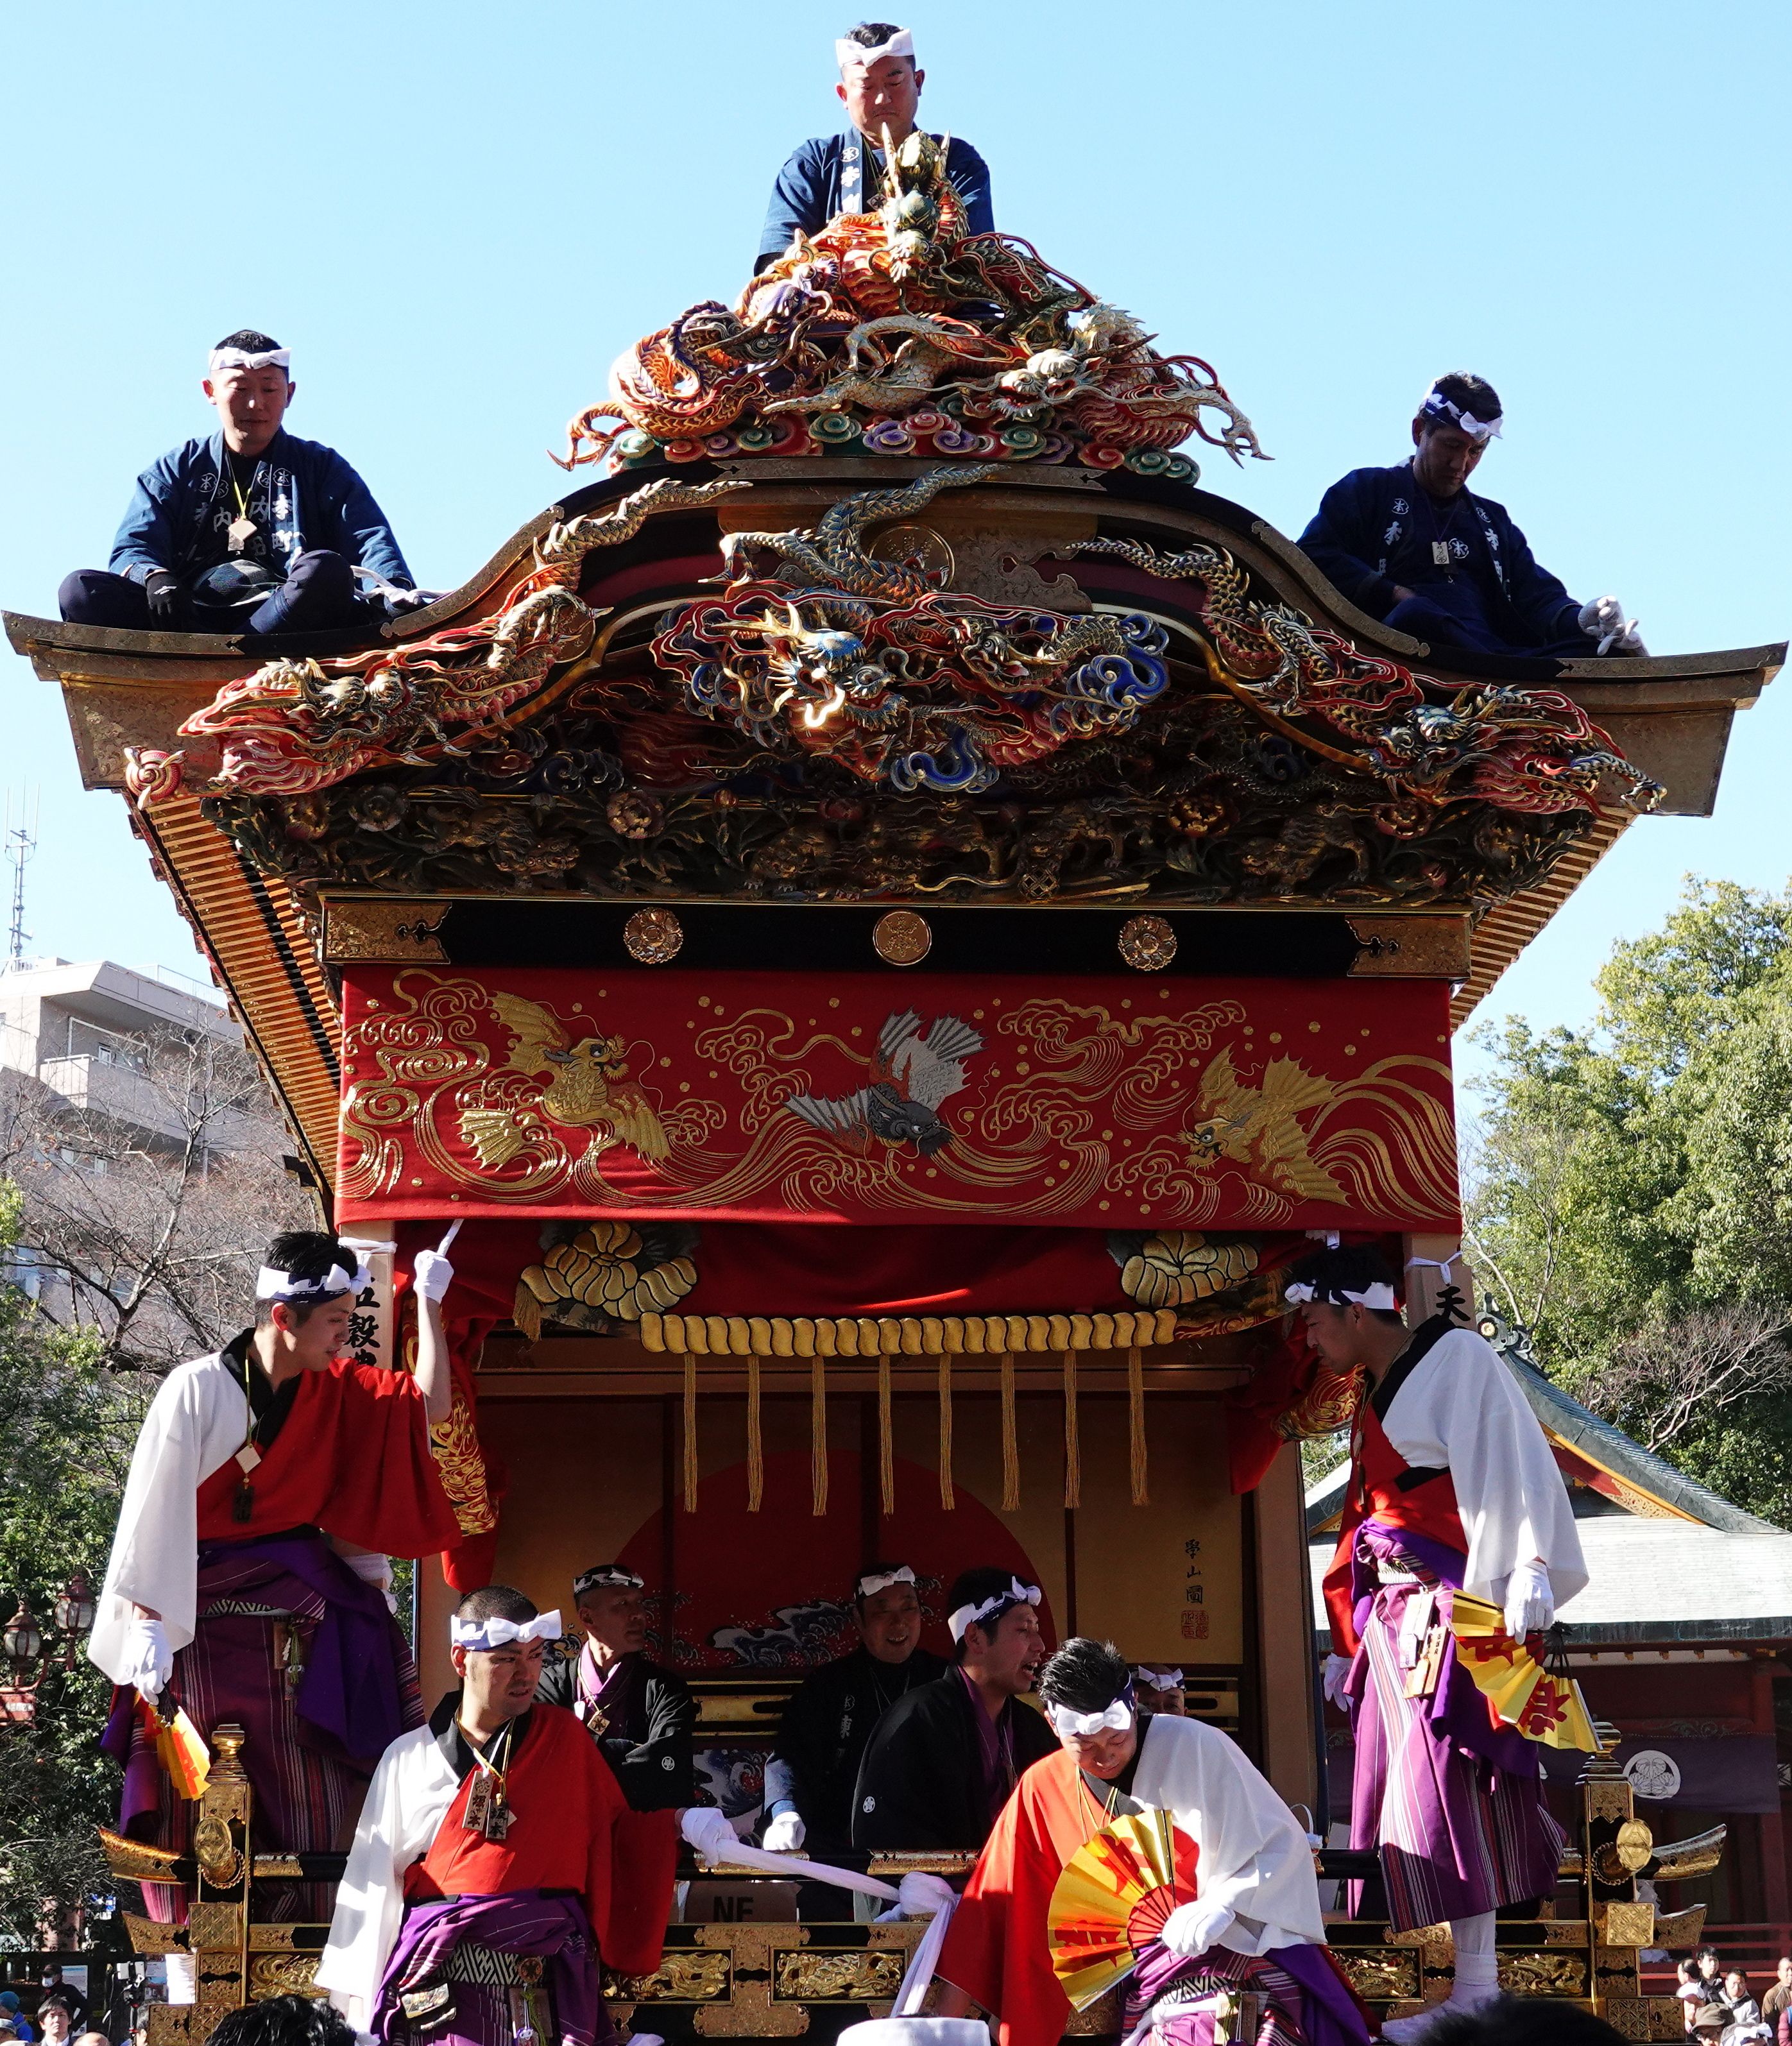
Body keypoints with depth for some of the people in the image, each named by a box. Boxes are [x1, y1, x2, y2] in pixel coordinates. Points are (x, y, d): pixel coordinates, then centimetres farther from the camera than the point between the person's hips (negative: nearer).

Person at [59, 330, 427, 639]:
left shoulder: (320, 467, 20)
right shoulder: (175, 470, 22)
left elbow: (370, 540, 5)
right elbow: (132, 548, 9)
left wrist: (396, 588, -20)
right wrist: (155, 576, -18)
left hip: (289, 619, -1)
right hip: (188, 619, 1)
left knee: (325, 569, -33)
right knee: (82, 589, -24)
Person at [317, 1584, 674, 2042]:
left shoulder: (567, 1738, 6)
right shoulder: (408, 1758, 6)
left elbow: (618, 1843, 8)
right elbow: (370, 1888, 5)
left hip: (548, 1990, 0)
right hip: (435, 1997, 0)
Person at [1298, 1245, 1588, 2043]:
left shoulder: (1457, 1360, -5)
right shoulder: (1375, 1396, 20)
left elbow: (1506, 1467, -15)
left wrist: (1528, 1573, -26)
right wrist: (1347, 1642, 22)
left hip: (1447, 1610, -9)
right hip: (1393, 1618, 9)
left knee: (1442, 1781, -13)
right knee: (1406, 1791, 6)